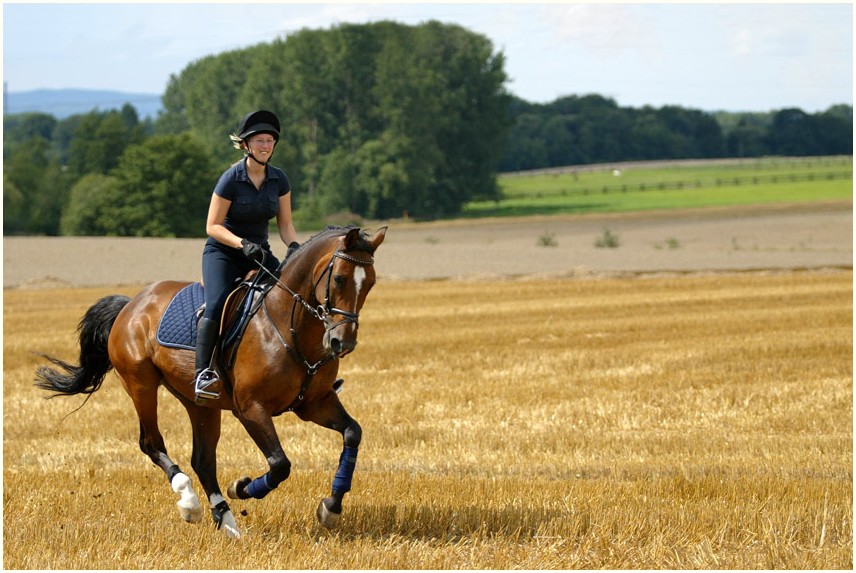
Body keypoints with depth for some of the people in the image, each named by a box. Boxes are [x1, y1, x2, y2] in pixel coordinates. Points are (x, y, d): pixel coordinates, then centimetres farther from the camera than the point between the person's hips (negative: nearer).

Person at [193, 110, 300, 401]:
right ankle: (204, 372, -28)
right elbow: (213, 226, -13)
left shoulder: (279, 179, 1)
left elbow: (285, 223, 6)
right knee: (216, 305, -30)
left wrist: (294, 246, -15)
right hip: (223, 253, -5)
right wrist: (242, 244, -28)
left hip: (259, 254, 5)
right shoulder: (231, 179, -14)